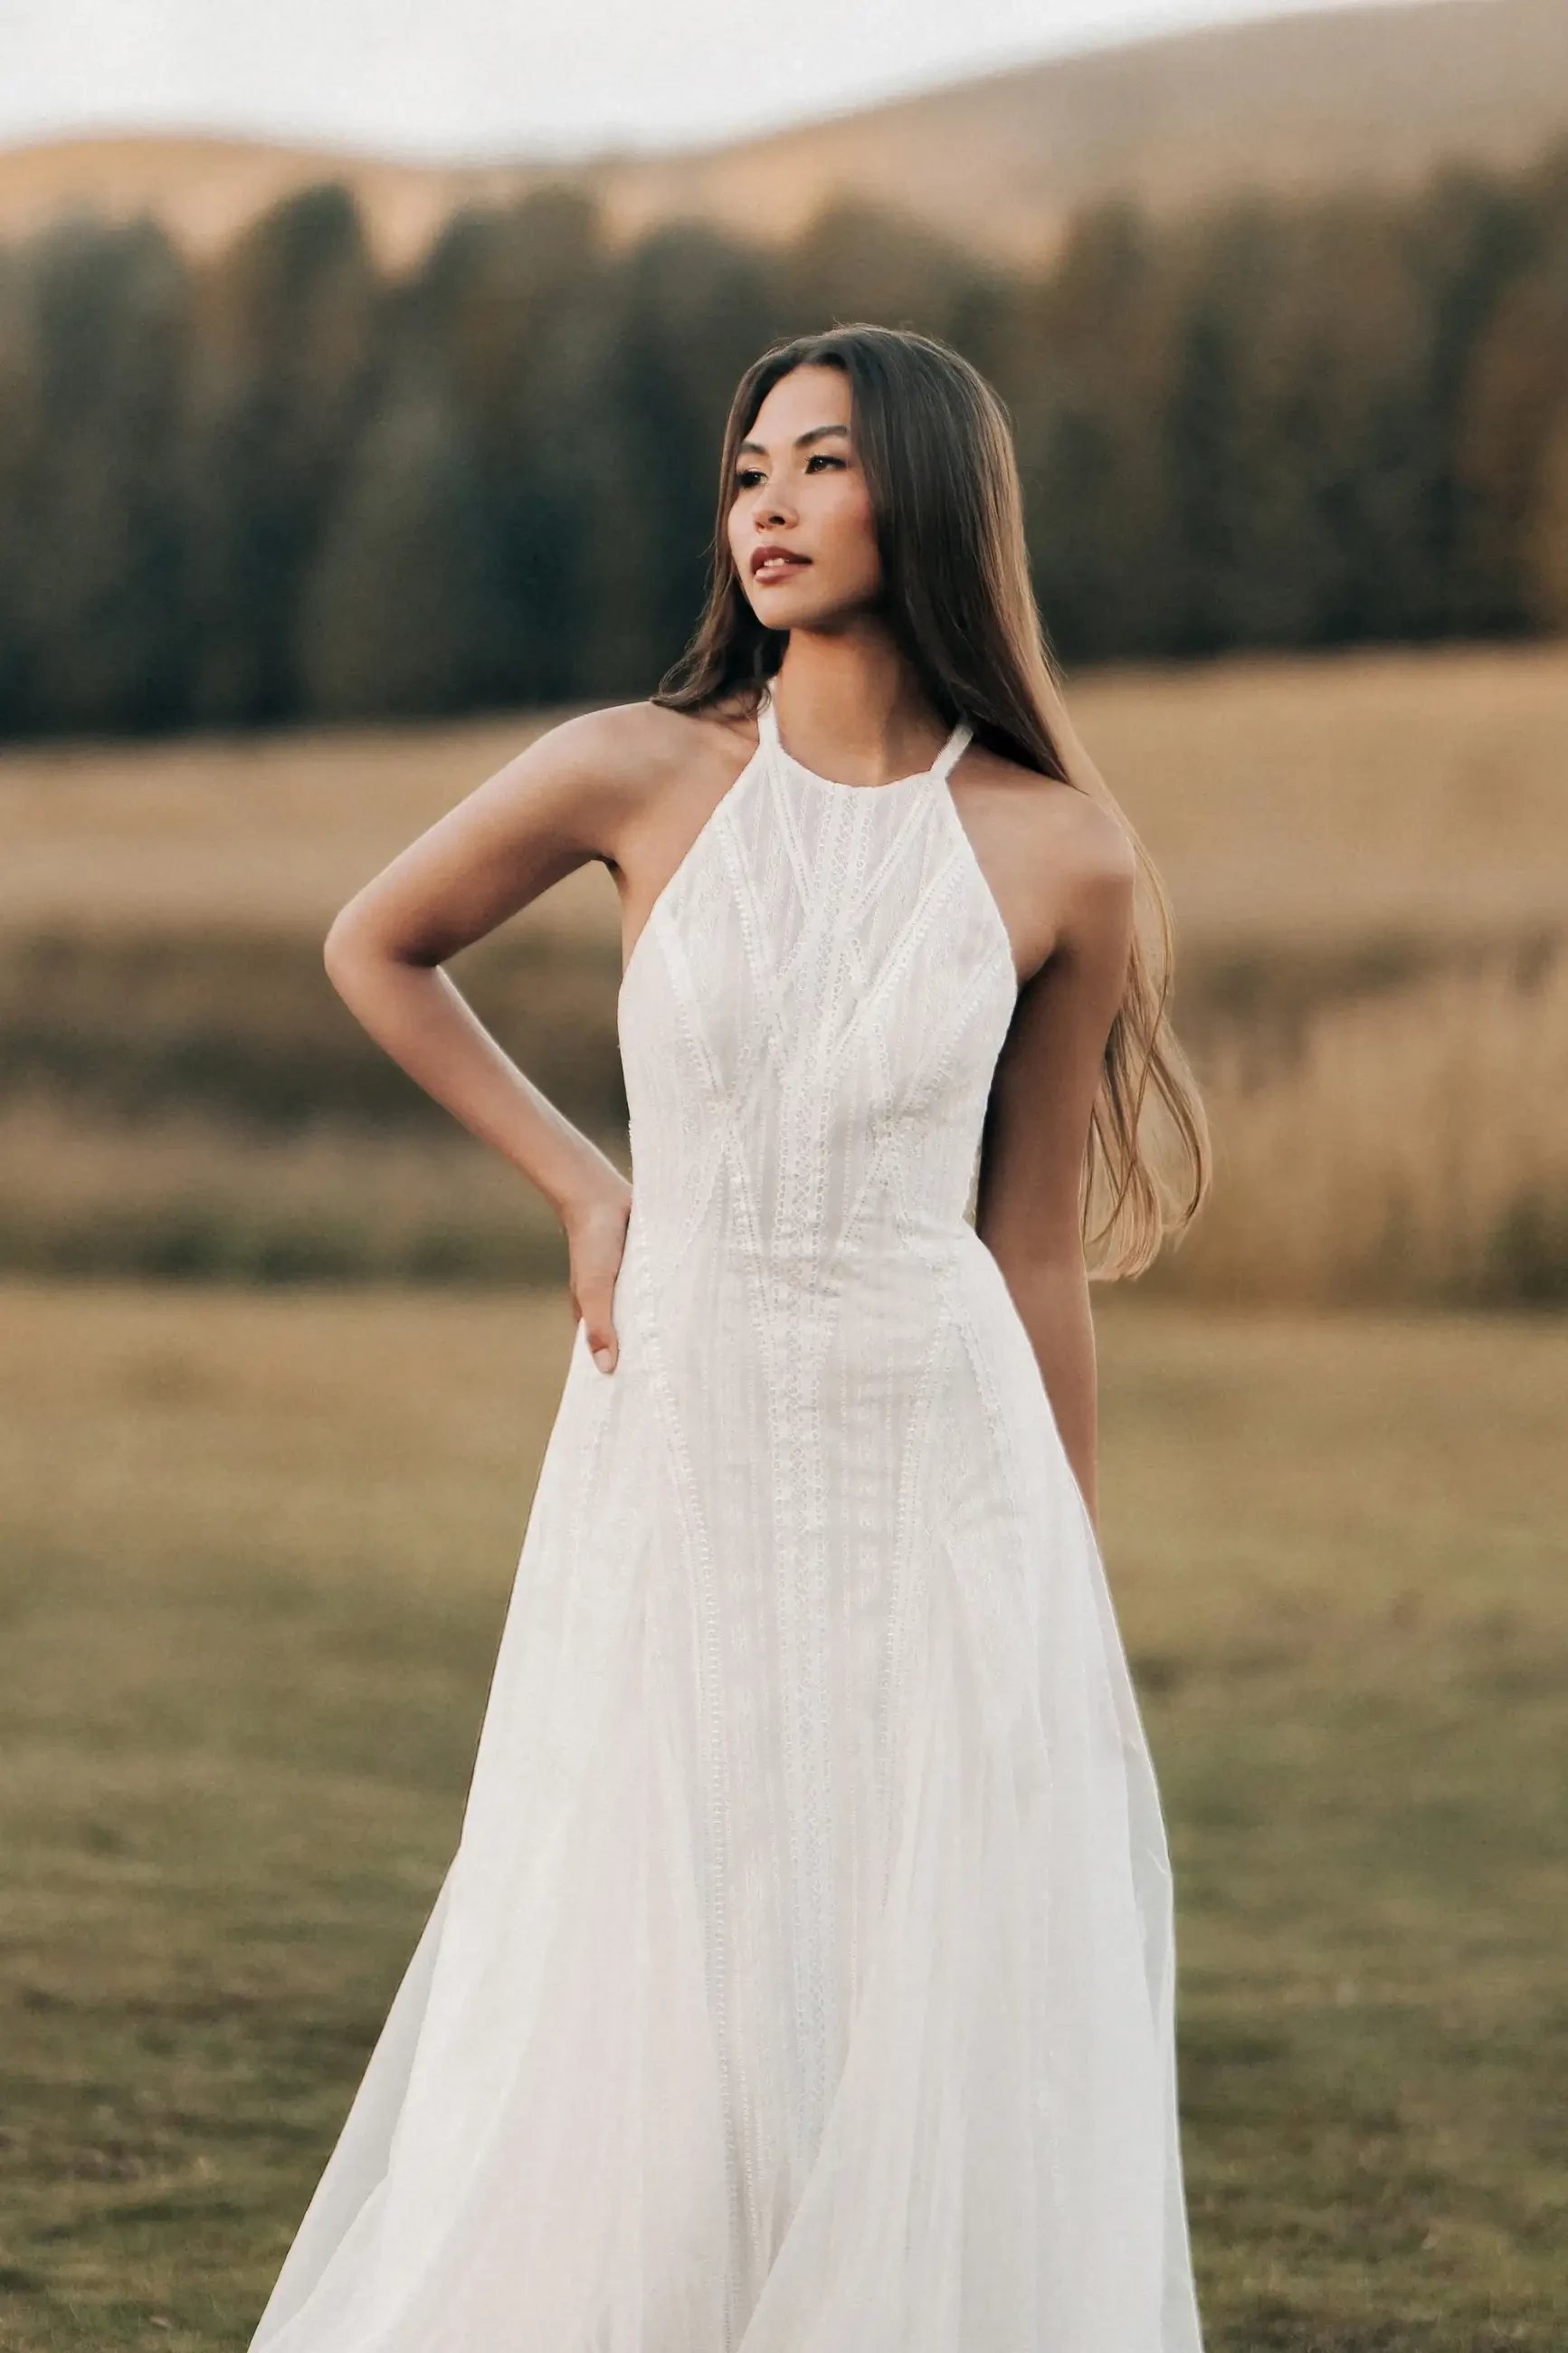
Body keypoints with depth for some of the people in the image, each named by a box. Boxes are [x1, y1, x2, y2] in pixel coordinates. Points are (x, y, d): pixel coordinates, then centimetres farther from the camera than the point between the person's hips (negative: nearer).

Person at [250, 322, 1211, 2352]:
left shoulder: (1061, 854, -3)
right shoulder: (643, 776, -4)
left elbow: (1039, 1240, 6)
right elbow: (375, 948, 14)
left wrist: (1067, 1608, 10)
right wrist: (580, 1188, 5)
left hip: (942, 1485, 0)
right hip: (681, 1466, 0)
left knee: (943, 2057, 2)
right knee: (642, 2033, 1)